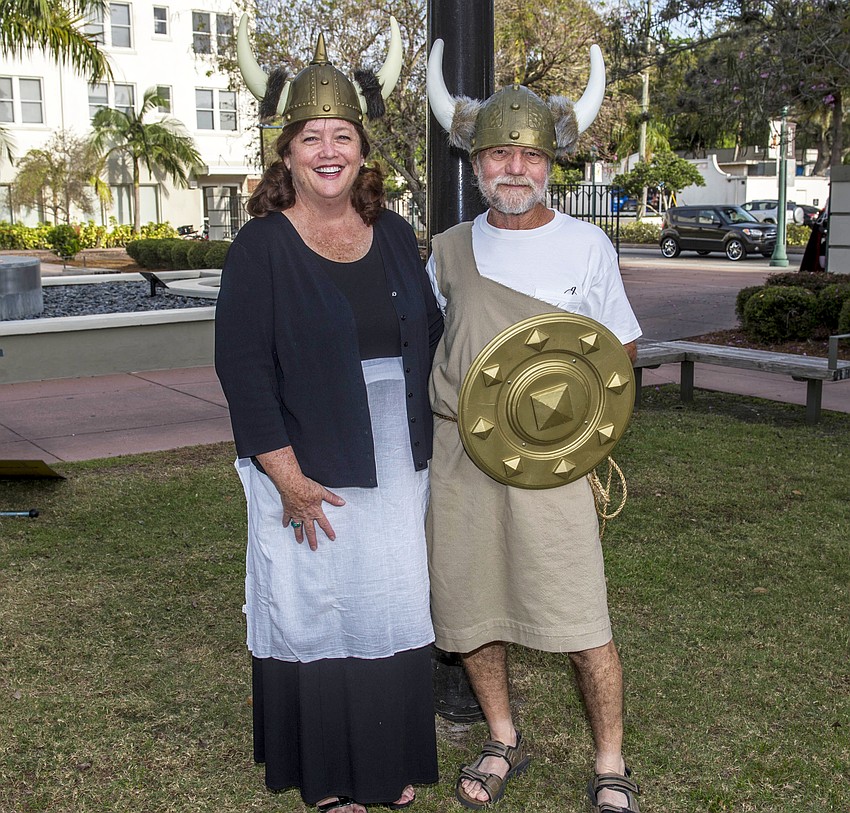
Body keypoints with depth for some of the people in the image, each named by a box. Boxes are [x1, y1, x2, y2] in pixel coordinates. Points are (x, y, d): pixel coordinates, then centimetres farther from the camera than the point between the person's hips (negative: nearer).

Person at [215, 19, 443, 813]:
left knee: (394, 610, 13)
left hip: (397, 470, 4)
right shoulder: (261, 246, -6)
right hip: (310, 473, -4)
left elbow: (430, 339, 13)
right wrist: (286, 474, -17)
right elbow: (242, 364, -11)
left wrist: (437, 446, 9)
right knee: (316, 611, 8)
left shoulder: (394, 235, 7)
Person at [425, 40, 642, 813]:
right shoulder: (451, 249, 7)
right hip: (457, 454, 3)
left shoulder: (586, 245, 0)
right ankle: (503, 742, 34)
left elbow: (621, 346, 8)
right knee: (468, 609, 12)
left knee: (582, 619, -3)